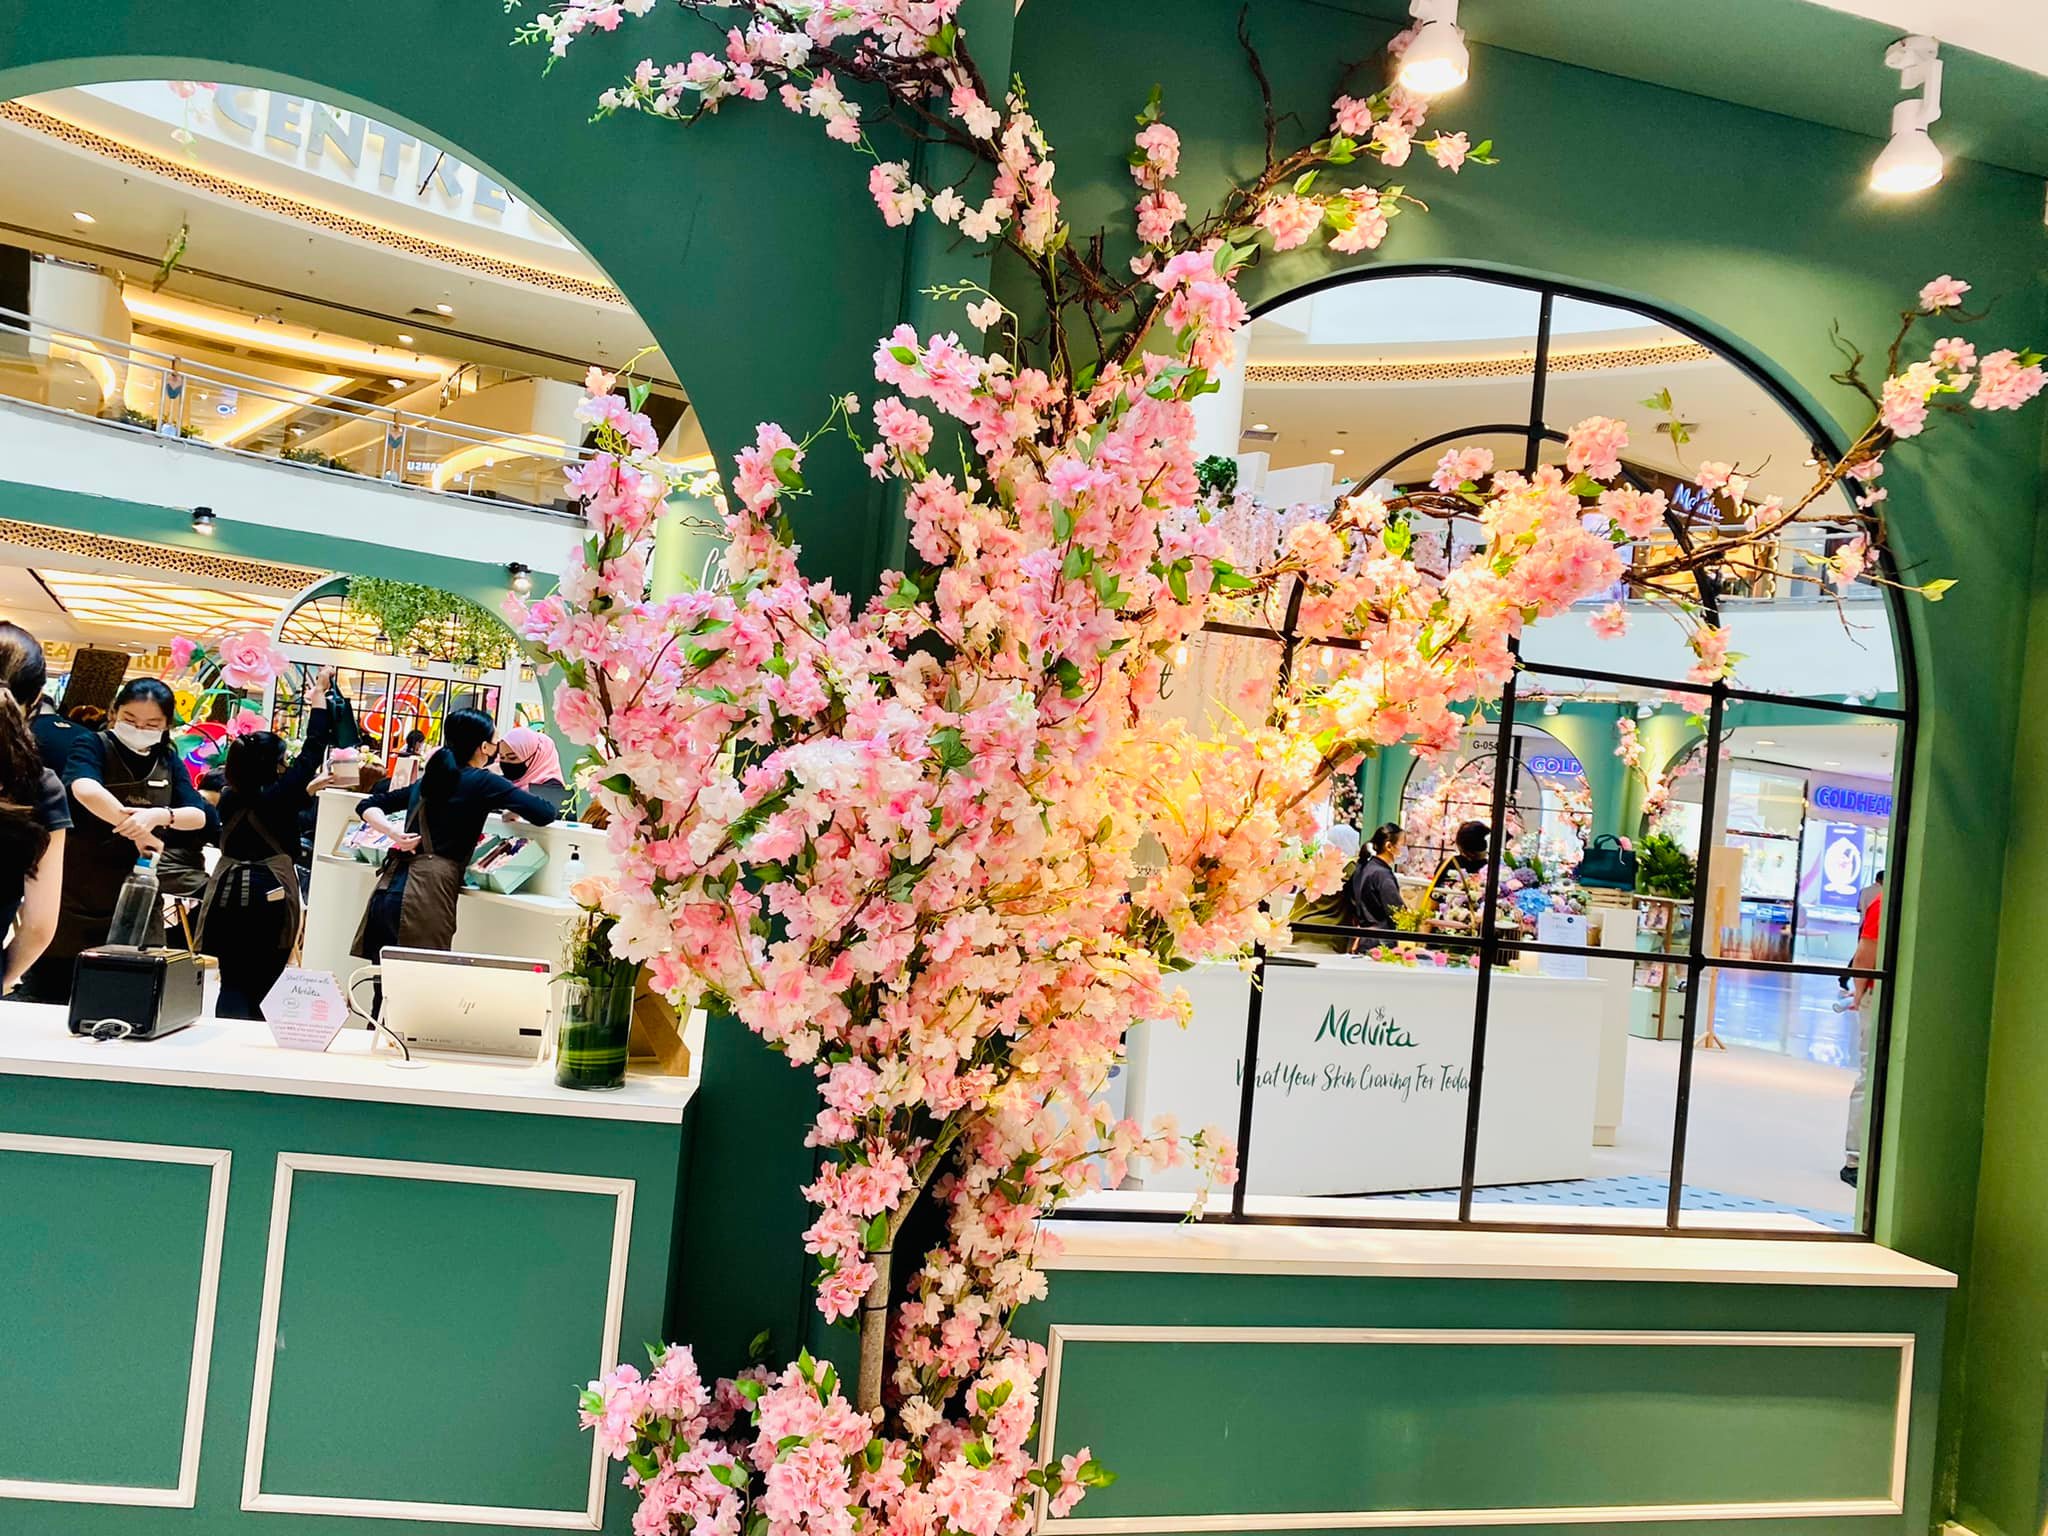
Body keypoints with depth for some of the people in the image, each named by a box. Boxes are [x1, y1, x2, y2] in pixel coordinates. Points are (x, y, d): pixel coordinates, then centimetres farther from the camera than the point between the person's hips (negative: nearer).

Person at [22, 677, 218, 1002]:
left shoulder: (169, 763, 8)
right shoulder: (94, 746, -6)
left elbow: (203, 817, -7)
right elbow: (85, 790, -29)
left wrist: (160, 815, -27)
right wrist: (136, 829, -35)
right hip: (74, 902, -4)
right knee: (54, 1002, 3)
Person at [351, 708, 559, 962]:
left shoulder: (429, 780, 20)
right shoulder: (483, 782, -1)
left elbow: (367, 806, 27)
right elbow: (545, 814, -6)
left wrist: (393, 832, 10)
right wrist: (514, 811, 15)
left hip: (388, 888, 7)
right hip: (426, 895, -7)